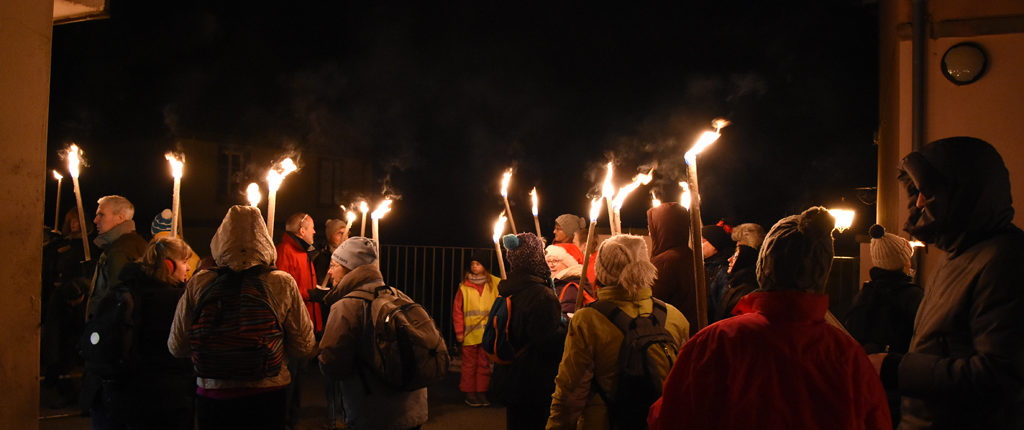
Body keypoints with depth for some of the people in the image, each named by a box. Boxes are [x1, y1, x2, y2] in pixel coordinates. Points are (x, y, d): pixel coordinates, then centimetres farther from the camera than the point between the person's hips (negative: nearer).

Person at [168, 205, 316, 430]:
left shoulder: (198, 284, -9)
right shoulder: (283, 284, -11)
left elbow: (177, 347, 0)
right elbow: (304, 348, -7)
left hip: (212, 394, 1)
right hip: (267, 395, -1)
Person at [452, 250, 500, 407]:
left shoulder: (495, 283, 3)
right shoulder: (464, 286, 2)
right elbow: (457, 310, 3)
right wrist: (459, 331, -2)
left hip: (488, 333, 1)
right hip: (470, 333, -1)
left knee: (485, 364, 7)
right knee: (469, 364, 4)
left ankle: (482, 393, 17)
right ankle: (469, 394, 13)